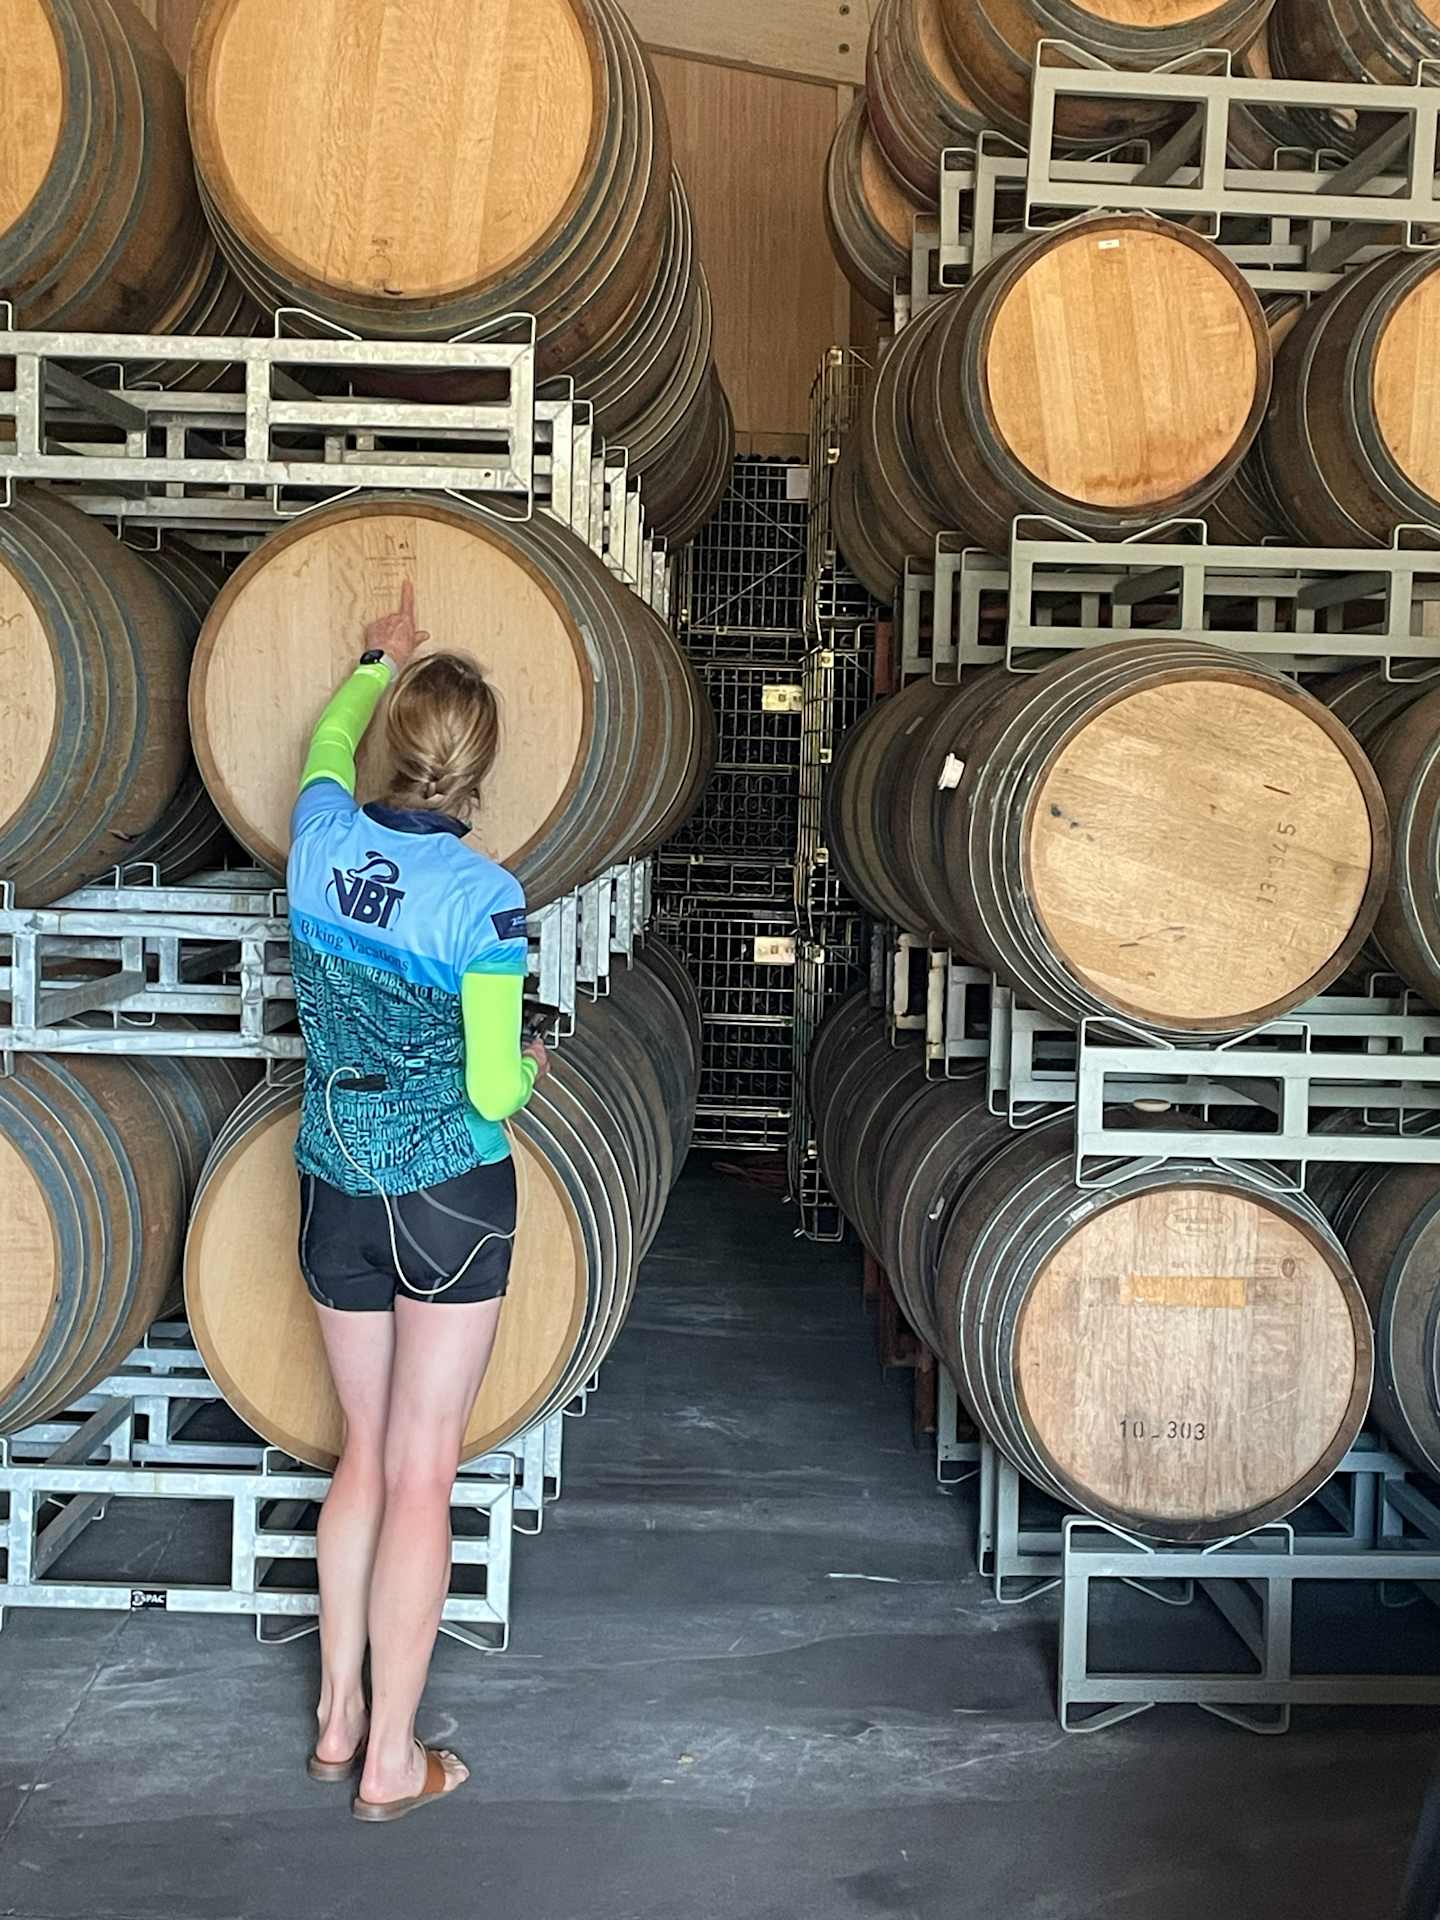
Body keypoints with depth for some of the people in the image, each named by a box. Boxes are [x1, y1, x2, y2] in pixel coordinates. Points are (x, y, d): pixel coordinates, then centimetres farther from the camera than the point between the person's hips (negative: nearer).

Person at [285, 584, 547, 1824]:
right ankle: (392, 1762, 16)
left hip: (335, 1192, 5)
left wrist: (380, 663, 37)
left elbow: (327, 746, 21)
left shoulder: (322, 837, -4)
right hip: (448, 1197, -5)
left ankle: (338, 1720, 29)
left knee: (366, 1455, 19)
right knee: (423, 1477, 5)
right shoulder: (484, 898, -18)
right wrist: (531, 1066, 8)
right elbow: (493, 1090, -15)